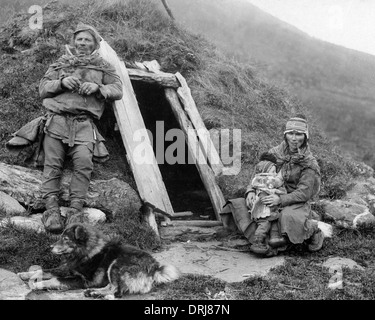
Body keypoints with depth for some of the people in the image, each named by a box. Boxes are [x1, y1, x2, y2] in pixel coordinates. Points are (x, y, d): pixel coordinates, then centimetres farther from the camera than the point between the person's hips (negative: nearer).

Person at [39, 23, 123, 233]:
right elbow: (43, 88, 15)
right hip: (57, 119, 1)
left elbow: (118, 90, 10)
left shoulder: (103, 66, 21)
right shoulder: (61, 64, 23)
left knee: (84, 161, -24)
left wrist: (98, 87, -8)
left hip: (84, 123, -1)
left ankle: (76, 209, -26)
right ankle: (51, 208, -21)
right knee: (52, 162, -17)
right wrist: (62, 82, -4)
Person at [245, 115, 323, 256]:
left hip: (297, 203, -3)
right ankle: (275, 238, -21)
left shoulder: (309, 163, -7)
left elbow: (304, 193, -14)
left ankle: (313, 231, -5)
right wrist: (251, 191, -12)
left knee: (289, 217, -37)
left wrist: (280, 199, -30)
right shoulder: (275, 153, 4)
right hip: (274, 200, 4)